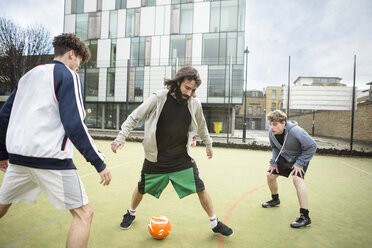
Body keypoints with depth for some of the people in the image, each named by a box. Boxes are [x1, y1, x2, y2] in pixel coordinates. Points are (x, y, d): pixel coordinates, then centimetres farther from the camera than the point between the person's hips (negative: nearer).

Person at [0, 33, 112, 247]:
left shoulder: (28, 75, 17)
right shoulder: (69, 76, -6)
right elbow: (74, 125, -18)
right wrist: (99, 162, -14)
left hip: (17, 156, 8)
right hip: (50, 158, -8)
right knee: (84, 213, 0)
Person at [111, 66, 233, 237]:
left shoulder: (195, 104, -7)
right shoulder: (158, 98, -16)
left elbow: (201, 127, 12)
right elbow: (134, 118, -9)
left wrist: (208, 144, 22)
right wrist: (121, 137, -19)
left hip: (183, 160, 1)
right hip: (155, 160, -1)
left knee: (200, 189, 0)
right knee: (141, 189, 16)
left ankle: (215, 224, 23)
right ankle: (131, 213, 49)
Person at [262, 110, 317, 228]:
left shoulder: (296, 131, -36)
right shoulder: (271, 132, -17)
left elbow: (312, 146, -25)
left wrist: (300, 163, -26)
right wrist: (273, 162, -7)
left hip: (300, 157, -6)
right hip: (284, 157, 6)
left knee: (297, 179, -29)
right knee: (270, 175, 6)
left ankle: (305, 216, -24)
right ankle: (275, 199, 36)